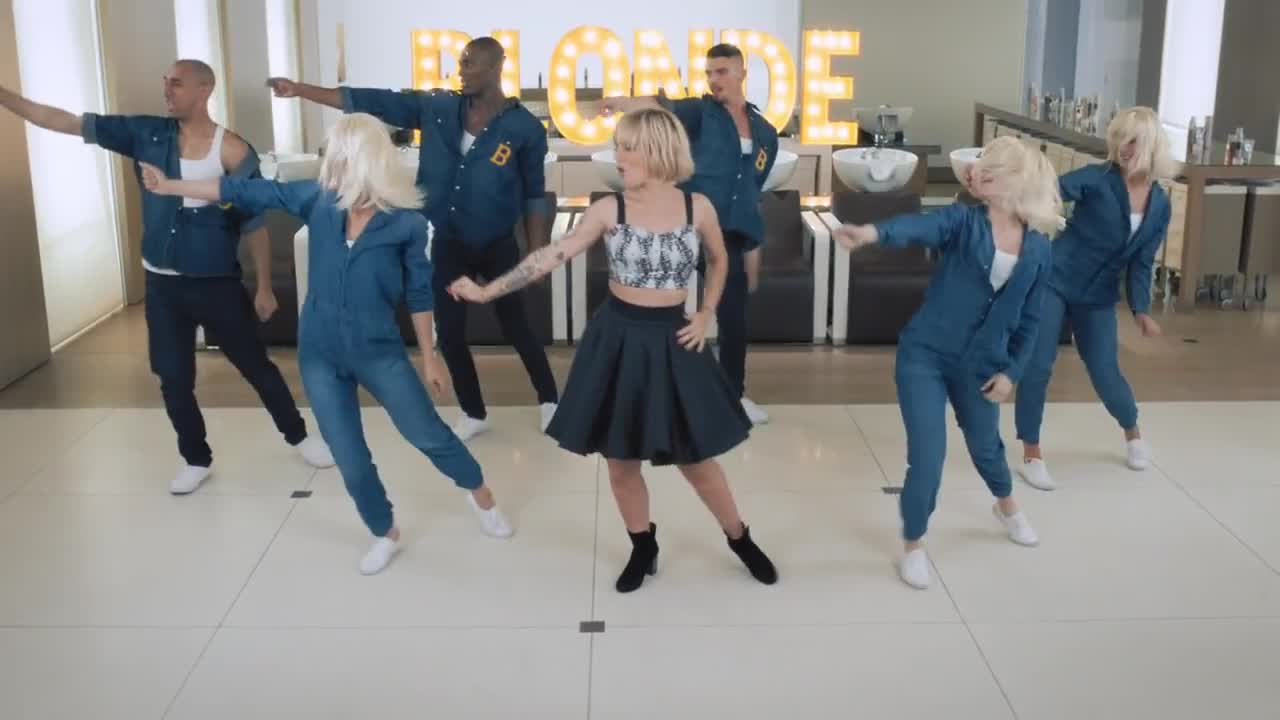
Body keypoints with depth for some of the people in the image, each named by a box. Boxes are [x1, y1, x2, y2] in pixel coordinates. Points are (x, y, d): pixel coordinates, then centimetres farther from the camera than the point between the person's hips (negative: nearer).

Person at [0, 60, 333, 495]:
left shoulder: (233, 151, -12)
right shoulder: (146, 134, -2)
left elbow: (255, 224, -8)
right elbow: (66, 122, -2)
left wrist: (264, 288, -5)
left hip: (217, 284, -4)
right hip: (162, 285, 4)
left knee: (256, 366, 9)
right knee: (174, 378, 10)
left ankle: (298, 436, 29)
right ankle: (197, 460, 28)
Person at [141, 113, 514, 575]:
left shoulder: (406, 221, -12)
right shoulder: (318, 199, -5)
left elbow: (418, 293, -4)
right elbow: (248, 191, 2)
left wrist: (428, 357, 1)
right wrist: (170, 186, 6)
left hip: (379, 351, -3)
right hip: (320, 353, 3)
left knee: (428, 434, 2)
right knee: (351, 461, 9)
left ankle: (481, 496, 30)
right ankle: (385, 534, 32)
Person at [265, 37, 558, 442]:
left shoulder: (524, 127, -11)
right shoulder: (437, 109, -2)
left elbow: (534, 195, -5)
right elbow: (374, 103, -3)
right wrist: (300, 90, -6)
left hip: (498, 248, -4)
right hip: (447, 245, 4)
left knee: (515, 328, 7)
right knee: (449, 333, 8)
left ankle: (549, 400, 30)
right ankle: (473, 414, 27)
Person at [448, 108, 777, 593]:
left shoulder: (698, 207, -5)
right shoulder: (608, 210, -7)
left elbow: (718, 260, 14)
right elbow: (553, 256, -10)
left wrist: (706, 316, 4)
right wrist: (487, 291, -15)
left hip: (671, 340, -1)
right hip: (619, 339, 1)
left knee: (696, 458, 6)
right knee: (621, 459, 8)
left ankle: (740, 540, 30)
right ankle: (643, 548, 31)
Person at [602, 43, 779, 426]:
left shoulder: (765, 132, 12)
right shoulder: (699, 112, -1)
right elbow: (661, 108, -24)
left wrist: (753, 246, 18)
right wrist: (626, 103, -45)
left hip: (731, 236, 4)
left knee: (734, 319, 10)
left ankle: (735, 394, 28)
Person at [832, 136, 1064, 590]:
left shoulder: (1038, 249, -2)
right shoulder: (962, 221, -11)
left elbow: (1029, 318, 6)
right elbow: (920, 226, -34)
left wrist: (1012, 371, 0)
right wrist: (876, 232, -54)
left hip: (981, 365, 3)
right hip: (924, 356, -3)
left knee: (985, 446, 23)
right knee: (927, 457, -7)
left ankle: (1007, 508, 56)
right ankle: (913, 547, 14)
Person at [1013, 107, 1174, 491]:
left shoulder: (1160, 205, 1)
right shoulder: (1098, 178, -13)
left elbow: (1141, 262, 5)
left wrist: (1140, 309, -6)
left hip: (1098, 296, 3)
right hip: (1054, 281, -3)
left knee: (1105, 372, 7)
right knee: (1037, 367, -7)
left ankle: (1133, 433, 38)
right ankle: (1031, 455, 7)